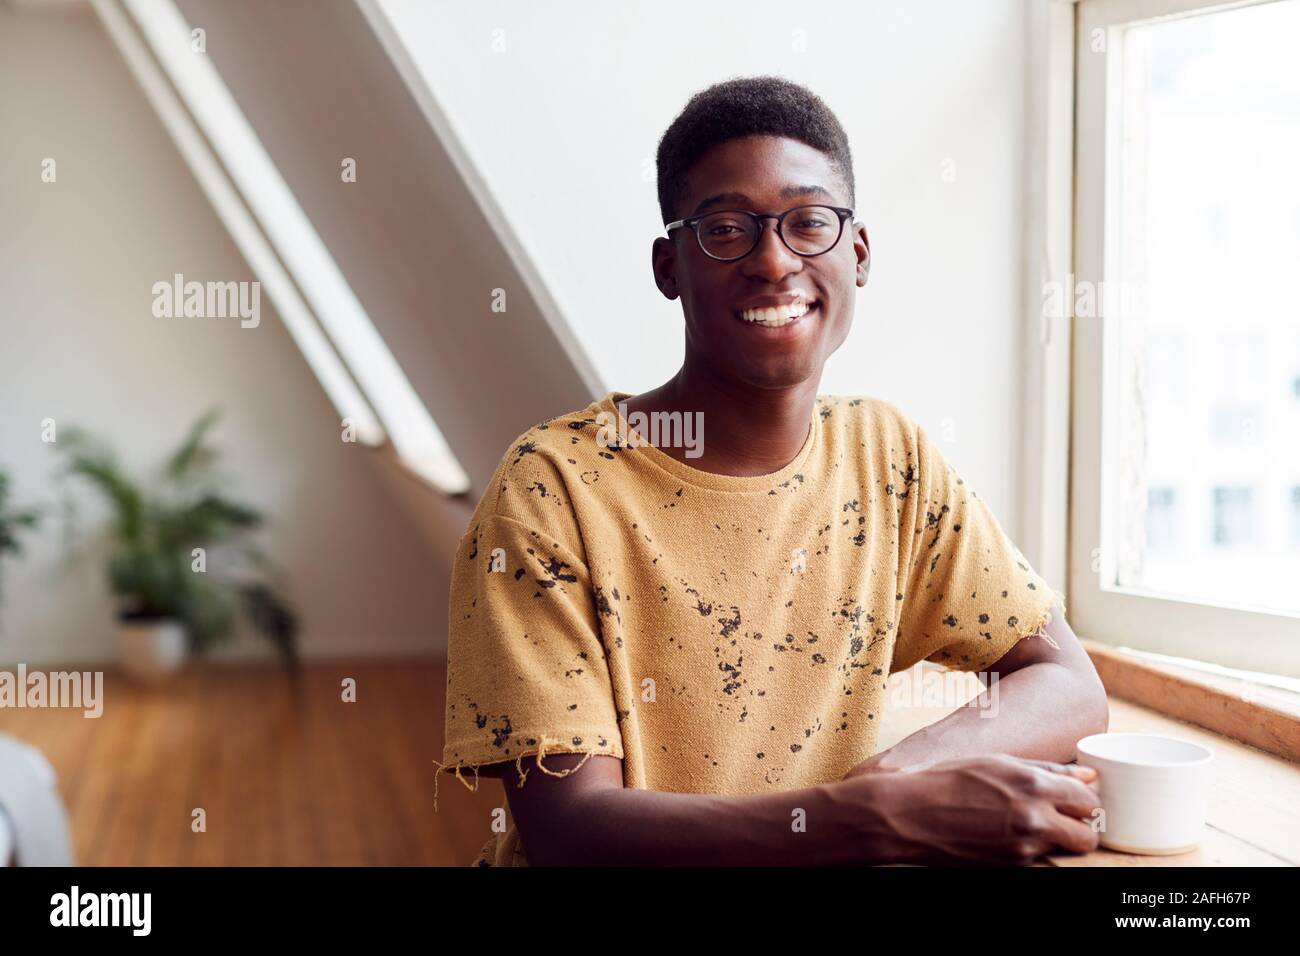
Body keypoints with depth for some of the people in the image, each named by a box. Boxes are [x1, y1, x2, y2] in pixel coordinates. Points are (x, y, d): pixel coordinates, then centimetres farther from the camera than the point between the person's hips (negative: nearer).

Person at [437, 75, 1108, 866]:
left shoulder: (888, 457, 1)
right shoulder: (555, 489, -13)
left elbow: (1071, 686, 2)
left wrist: (913, 764, -18)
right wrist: (884, 817, -28)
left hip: (826, 852, 4)